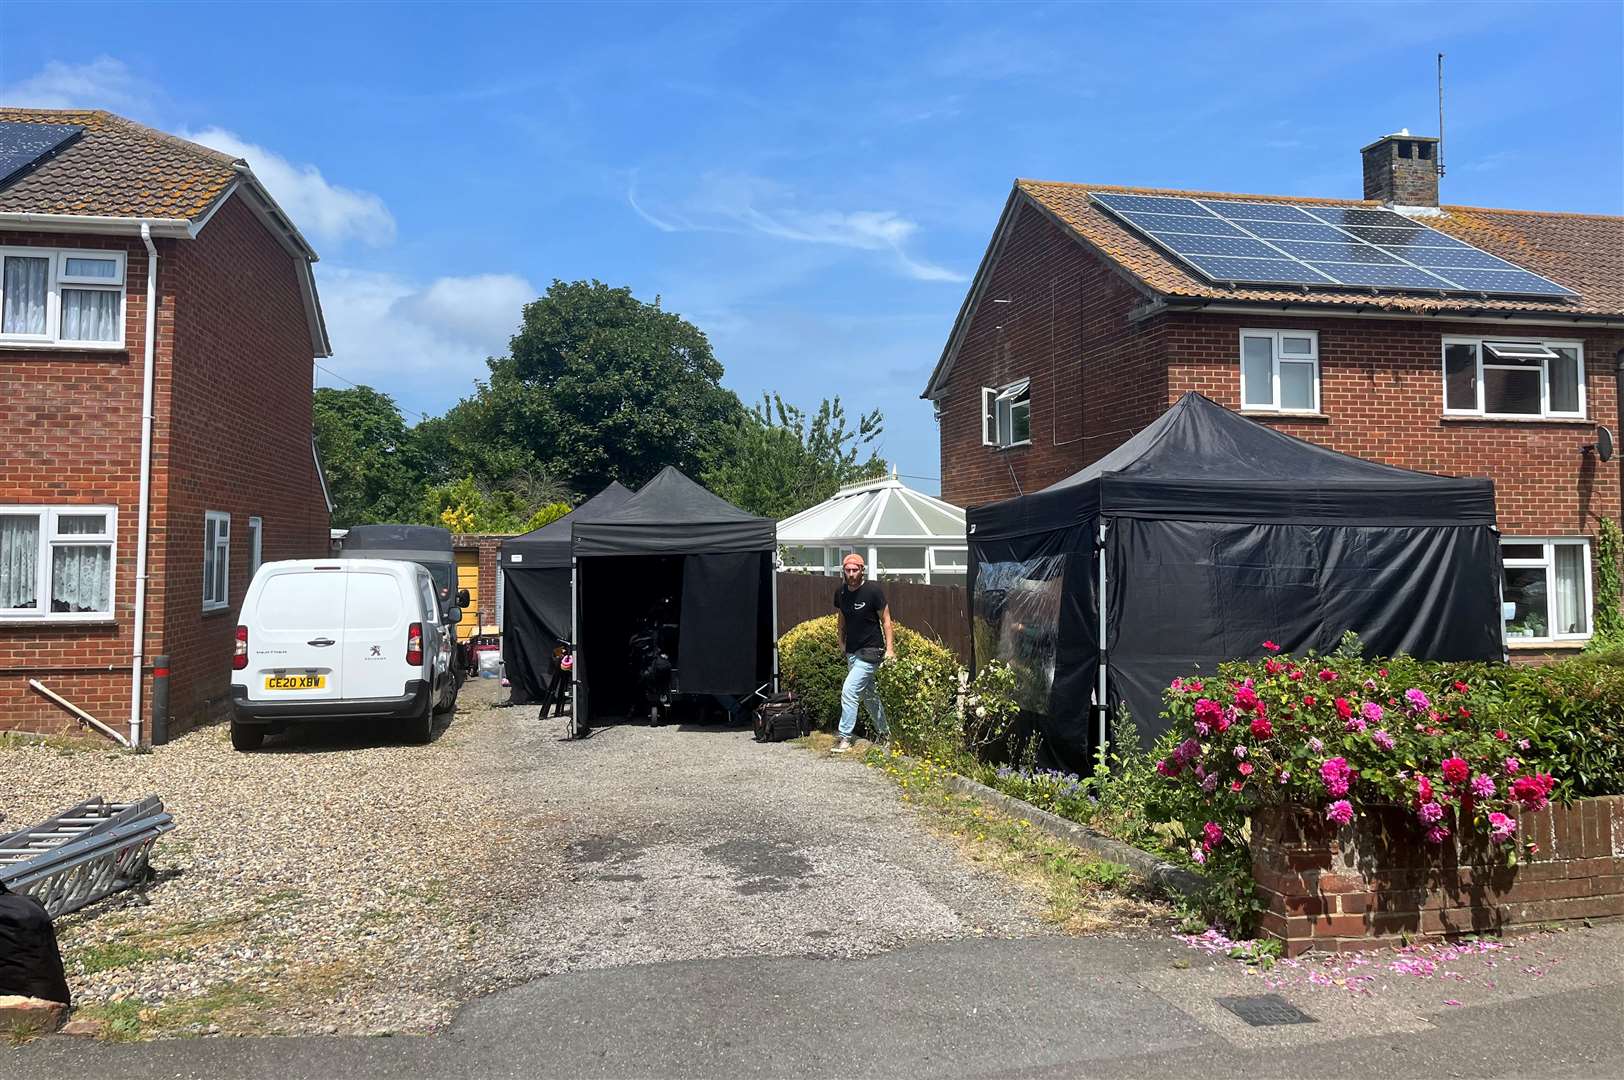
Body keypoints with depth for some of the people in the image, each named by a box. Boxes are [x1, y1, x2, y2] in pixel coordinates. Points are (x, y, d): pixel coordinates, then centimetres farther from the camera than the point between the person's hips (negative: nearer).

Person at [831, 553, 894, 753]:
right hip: (852, 652, 7)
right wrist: (841, 642, 15)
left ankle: (845, 737, -8)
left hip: (870, 652, -7)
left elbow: (885, 620, -9)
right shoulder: (840, 593, 2)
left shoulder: (873, 591, -14)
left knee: (849, 691, -14)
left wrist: (889, 648, -13)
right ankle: (884, 732, 32)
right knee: (868, 694, 17)